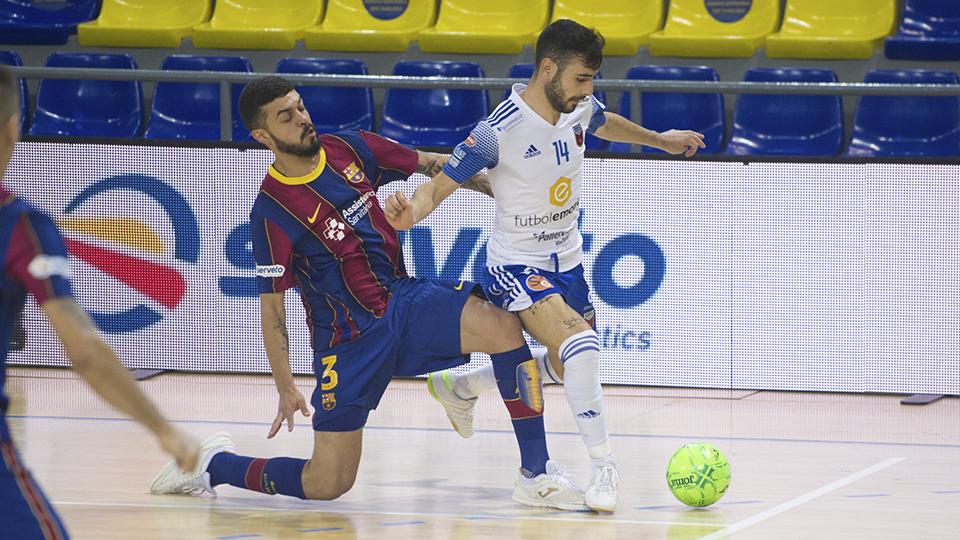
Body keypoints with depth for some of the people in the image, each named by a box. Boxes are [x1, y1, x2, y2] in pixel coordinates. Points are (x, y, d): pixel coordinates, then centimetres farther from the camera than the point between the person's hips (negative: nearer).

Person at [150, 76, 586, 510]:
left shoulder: (350, 149, 0)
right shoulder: (272, 210, -15)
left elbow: (431, 165, 13)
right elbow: (271, 306, -10)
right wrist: (285, 388, -12)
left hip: (403, 298, 5)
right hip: (349, 340, -5)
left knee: (502, 327, -24)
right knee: (326, 486, -6)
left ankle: (537, 475, -14)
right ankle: (215, 465, 21)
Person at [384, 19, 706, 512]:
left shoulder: (580, 109, -7)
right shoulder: (498, 132, -27)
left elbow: (603, 124, 19)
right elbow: (439, 186, -23)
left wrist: (659, 139, 33)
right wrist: (412, 211, -45)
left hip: (566, 262, 8)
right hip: (518, 267, -8)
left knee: (567, 368, 19)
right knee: (580, 344, -29)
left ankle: (463, 387, 42)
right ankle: (602, 466, -18)